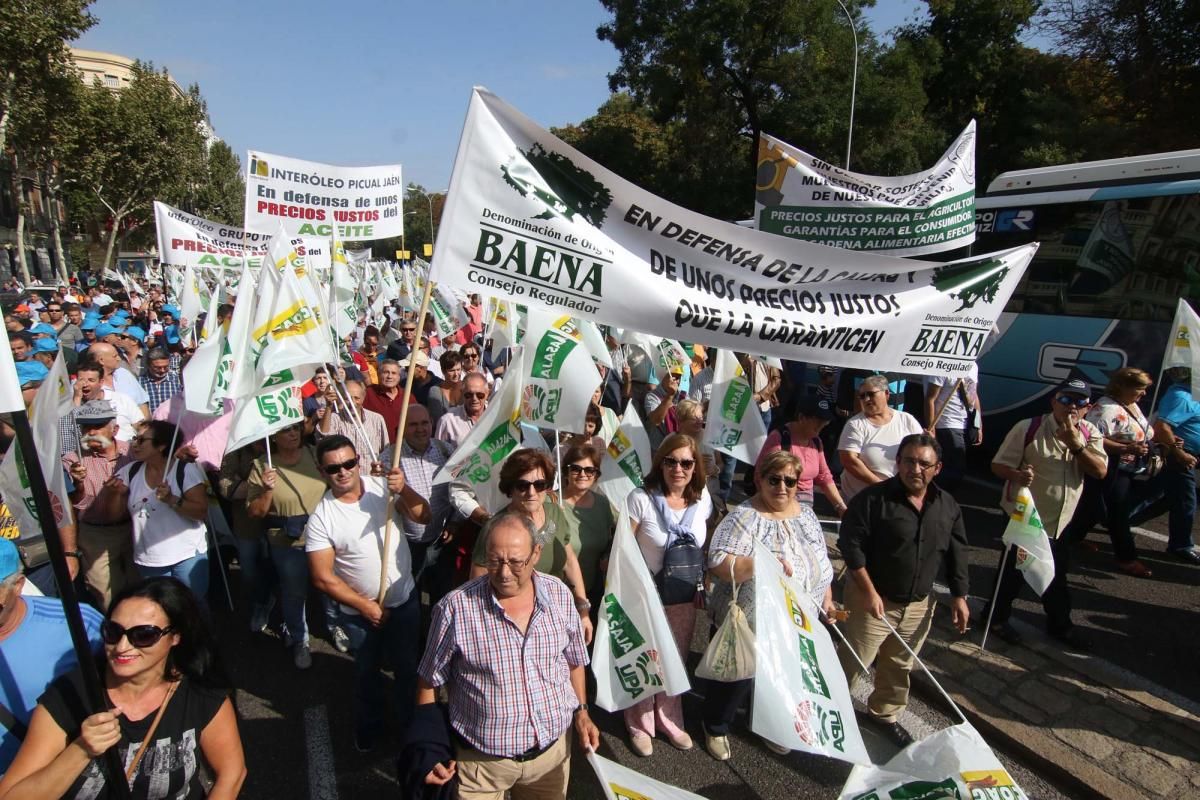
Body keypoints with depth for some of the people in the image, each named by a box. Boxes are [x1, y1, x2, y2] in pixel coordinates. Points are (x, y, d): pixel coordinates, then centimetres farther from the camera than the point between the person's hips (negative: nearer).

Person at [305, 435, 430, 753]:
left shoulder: (382, 486, -13)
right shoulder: (321, 518, -18)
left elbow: (423, 516, -19)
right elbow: (323, 578, -16)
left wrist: (404, 490, -38)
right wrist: (367, 607, -14)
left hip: (404, 600, 2)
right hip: (359, 613, -1)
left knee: (407, 666, 21)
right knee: (367, 670, 22)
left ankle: (408, 721, 46)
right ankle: (368, 727, 48)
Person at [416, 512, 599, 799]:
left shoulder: (559, 595, -7)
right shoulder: (455, 608, -19)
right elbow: (430, 682, -6)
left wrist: (581, 711, 2)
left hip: (554, 750, 3)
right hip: (481, 760, -3)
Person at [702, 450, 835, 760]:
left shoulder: (806, 514, 4)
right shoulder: (744, 518, -19)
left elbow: (821, 561, 16)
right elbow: (719, 563, -28)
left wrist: (827, 598, 14)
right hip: (747, 622, -6)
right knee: (738, 678, 11)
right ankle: (716, 728, 36)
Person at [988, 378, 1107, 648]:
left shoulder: (1089, 433, 0)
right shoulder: (1028, 428, -14)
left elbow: (1100, 471, -11)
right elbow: (998, 465, -12)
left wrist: (1076, 445, -24)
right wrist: (1017, 475, -34)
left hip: (1063, 521, 5)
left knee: (1057, 575, 21)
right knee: (1013, 572, 9)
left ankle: (1060, 624, 41)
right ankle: (996, 617, 29)